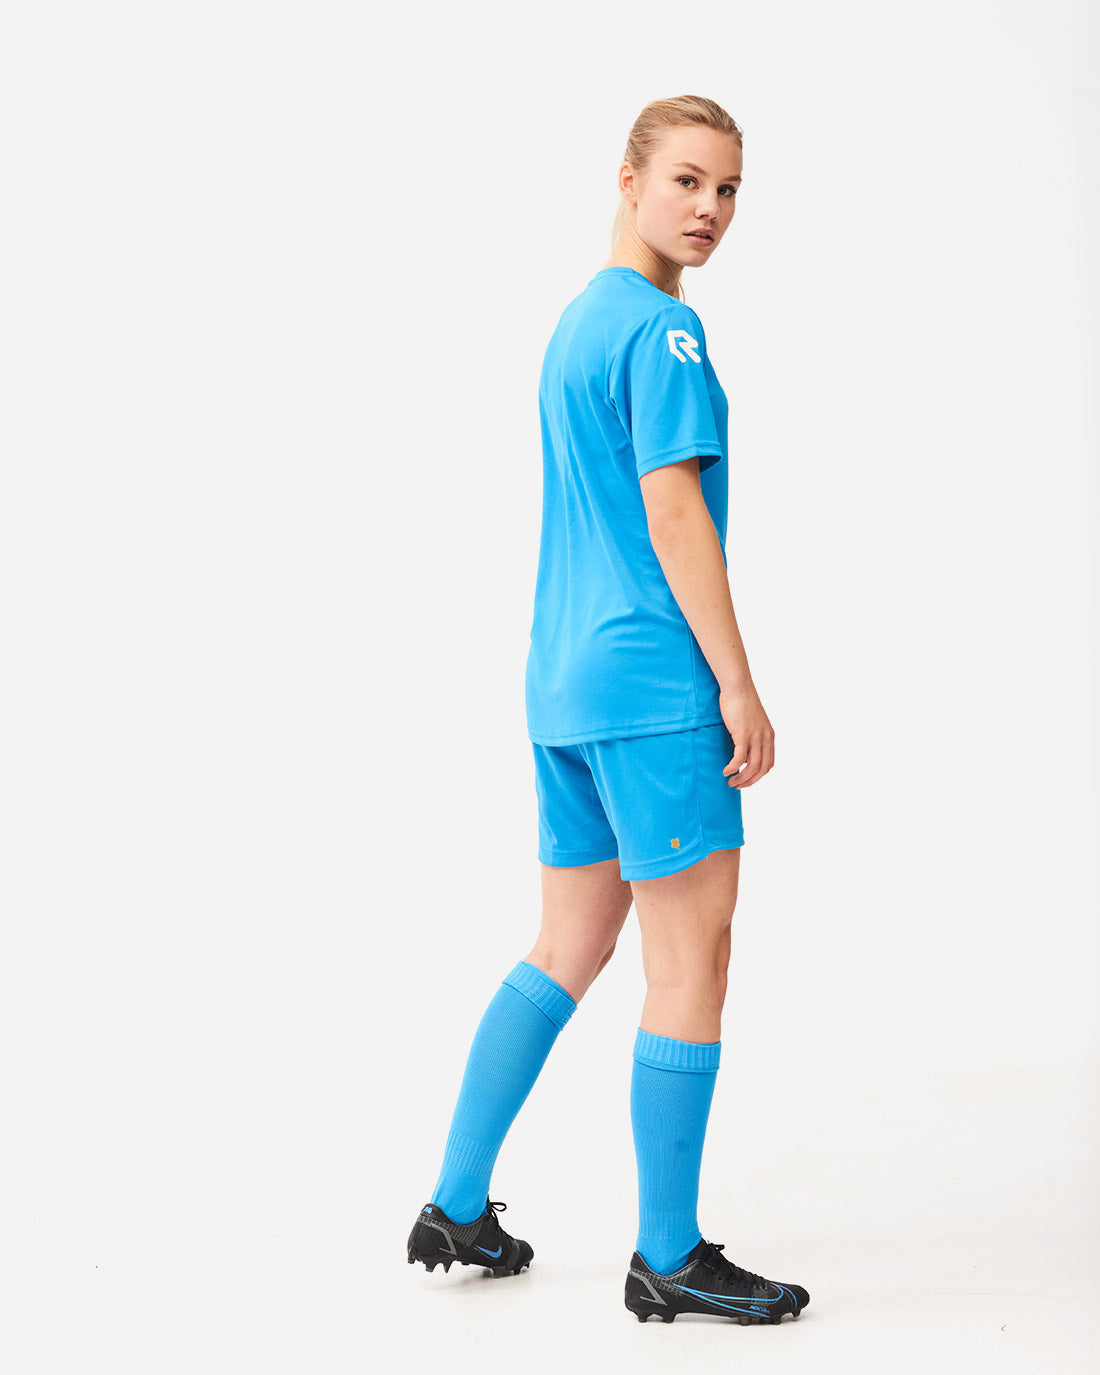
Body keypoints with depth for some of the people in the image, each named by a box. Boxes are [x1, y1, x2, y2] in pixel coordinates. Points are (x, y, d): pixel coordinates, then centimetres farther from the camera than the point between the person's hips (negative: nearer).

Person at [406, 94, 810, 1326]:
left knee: (569, 950, 16)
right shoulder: (660, 327, -11)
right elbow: (672, 511, -17)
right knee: (692, 959, -1)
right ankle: (669, 1258, 8)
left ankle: (459, 1206, 21)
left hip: (562, 681, 9)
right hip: (654, 685, -9)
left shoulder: (577, 322, 18)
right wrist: (738, 682, -15)